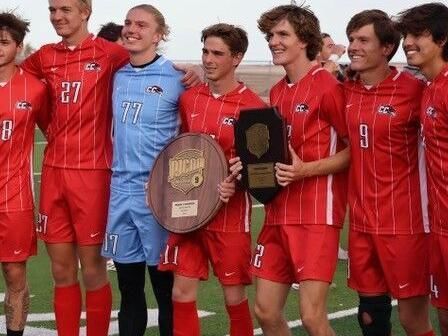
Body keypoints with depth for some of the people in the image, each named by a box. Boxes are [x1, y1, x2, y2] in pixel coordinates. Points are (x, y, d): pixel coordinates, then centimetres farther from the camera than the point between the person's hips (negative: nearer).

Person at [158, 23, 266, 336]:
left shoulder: (252, 106, -10)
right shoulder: (189, 98, 6)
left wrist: (237, 184, -22)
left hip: (229, 214, -4)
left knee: (234, 297, 4)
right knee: (182, 293, 4)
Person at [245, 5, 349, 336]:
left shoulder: (328, 87, -9)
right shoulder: (277, 92, 14)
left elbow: (355, 149, -8)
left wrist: (306, 170, -20)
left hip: (317, 213, -7)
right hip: (278, 214, 8)